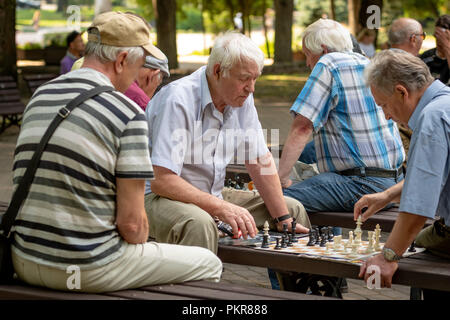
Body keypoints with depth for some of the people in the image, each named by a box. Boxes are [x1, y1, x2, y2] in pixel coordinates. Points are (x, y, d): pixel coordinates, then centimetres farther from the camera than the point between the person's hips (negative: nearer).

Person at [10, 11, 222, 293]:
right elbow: (131, 221, -14)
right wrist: (142, 246, 7)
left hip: (25, 263, 8)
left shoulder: (39, 97, 7)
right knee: (209, 264, 11)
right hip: (87, 269, -7)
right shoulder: (129, 114, -14)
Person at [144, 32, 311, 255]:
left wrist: (283, 220, 0)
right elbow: (160, 180, -28)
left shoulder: (242, 98, 1)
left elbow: (260, 161, 7)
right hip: (161, 197, -8)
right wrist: (221, 208, -35)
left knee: (294, 209, 6)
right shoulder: (178, 100, -24)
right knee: (199, 224, -40)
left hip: (212, 195, 8)